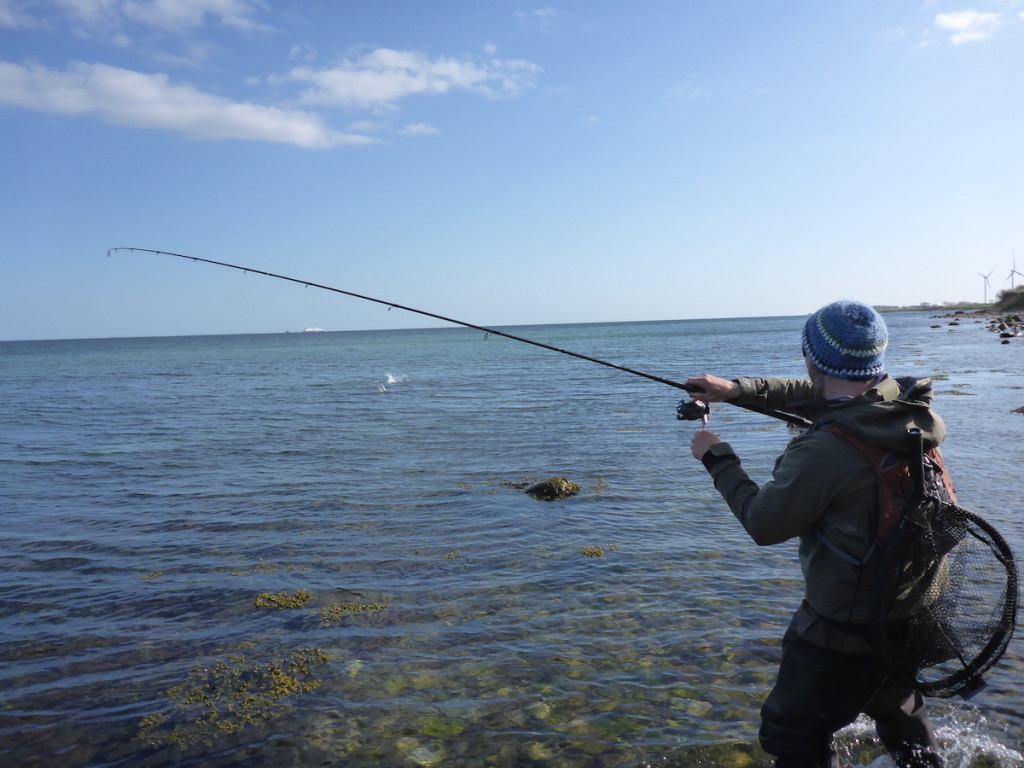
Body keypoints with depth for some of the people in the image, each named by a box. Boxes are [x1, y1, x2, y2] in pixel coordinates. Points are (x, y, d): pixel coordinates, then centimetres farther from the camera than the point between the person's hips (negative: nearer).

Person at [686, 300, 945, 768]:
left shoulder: (825, 451, -32)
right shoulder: (905, 404, -6)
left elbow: (763, 525, -17)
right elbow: (818, 396, 11)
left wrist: (717, 459, -6)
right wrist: (737, 390, 8)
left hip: (844, 628, -8)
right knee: (896, 702, 35)